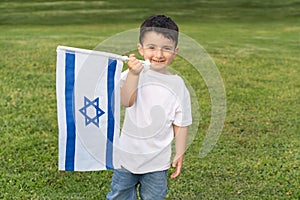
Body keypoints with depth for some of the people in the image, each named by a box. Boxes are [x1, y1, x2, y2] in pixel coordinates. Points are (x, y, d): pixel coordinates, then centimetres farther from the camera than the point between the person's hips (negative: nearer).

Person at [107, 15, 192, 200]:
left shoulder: (178, 85, -5)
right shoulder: (132, 75, -9)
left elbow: (180, 124, 0)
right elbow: (126, 101, -28)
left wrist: (180, 154, 1)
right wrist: (134, 74, -39)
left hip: (157, 161, 0)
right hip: (126, 156, 0)